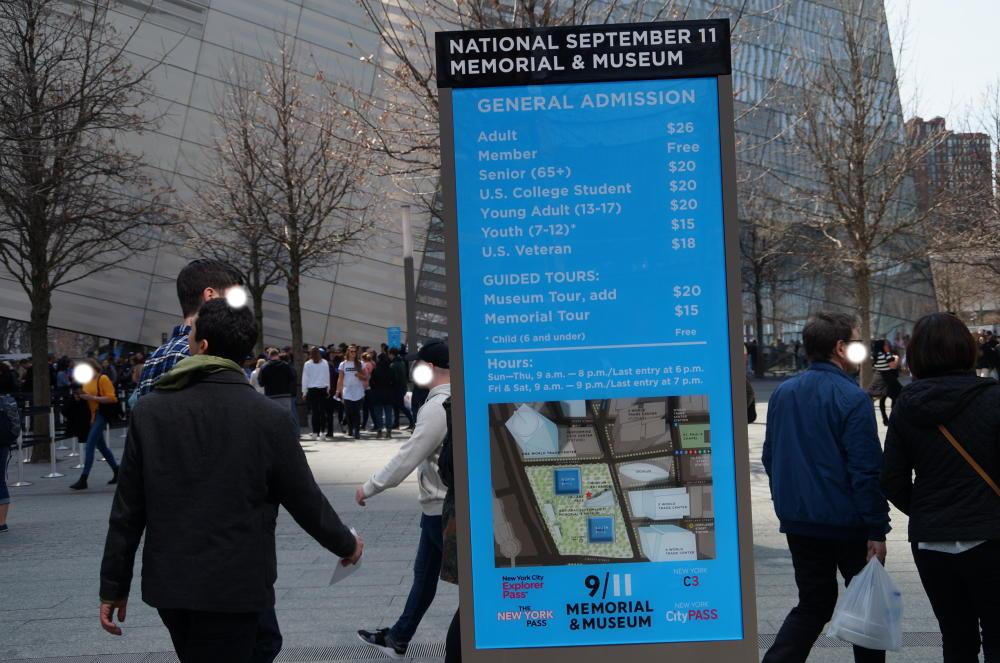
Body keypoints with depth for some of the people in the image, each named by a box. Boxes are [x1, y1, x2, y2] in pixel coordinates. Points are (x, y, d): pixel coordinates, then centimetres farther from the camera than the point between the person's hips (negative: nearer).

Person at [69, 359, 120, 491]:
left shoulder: (103, 379, -10)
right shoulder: (87, 381, 12)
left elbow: (111, 398, -17)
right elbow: (86, 398, 21)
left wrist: (92, 398, -22)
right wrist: (81, 397, -2)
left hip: (101, 414, -9)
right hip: (91, 415, 9)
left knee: (90, 445, -12)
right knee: (101, 446, 15)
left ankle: (83, 479, -13)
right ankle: (117, 471, 29)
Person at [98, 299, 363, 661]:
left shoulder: (149, 409, -3)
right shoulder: (269, 417, -10)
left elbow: (127, 510, -1)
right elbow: (305, 500, -2)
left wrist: (113, 586, 8)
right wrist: (346, 545, 16)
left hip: (167, 584, 3)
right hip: (233, 589, -3)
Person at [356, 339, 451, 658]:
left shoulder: (438, 407, -21)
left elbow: (407, 457, -21)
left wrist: (369, 487, -12)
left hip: (442, 506, -9)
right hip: (444, 502, 9)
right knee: (424, 573, 18)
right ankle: (397, 638, 30)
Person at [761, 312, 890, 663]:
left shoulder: (782, 393, 5)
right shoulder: (851, 398, -16)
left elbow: (770, 459, 12)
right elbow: (867, 470, -18)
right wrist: (877, 531, -14)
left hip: (798, 523, 6)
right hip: (847, 524, -6)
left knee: (813, 604, 13)